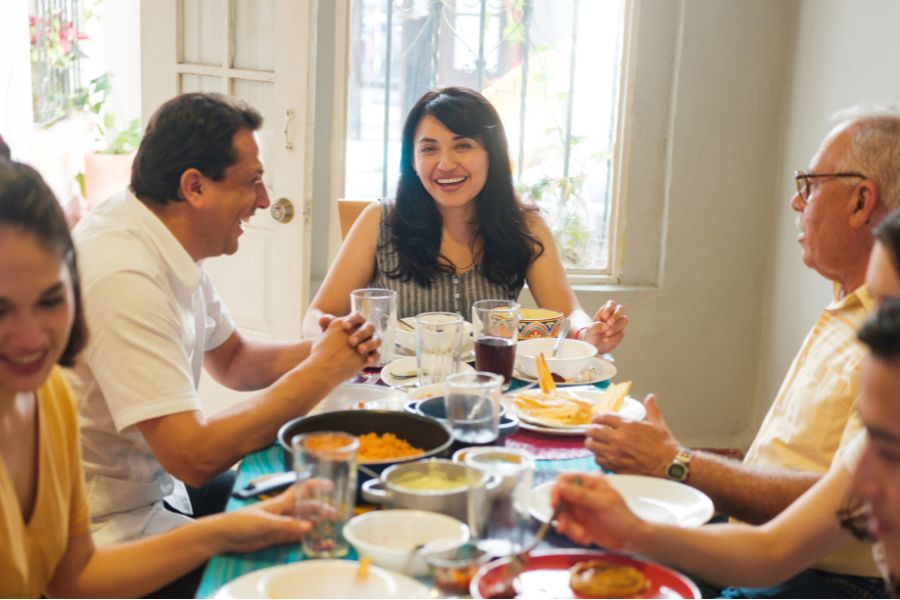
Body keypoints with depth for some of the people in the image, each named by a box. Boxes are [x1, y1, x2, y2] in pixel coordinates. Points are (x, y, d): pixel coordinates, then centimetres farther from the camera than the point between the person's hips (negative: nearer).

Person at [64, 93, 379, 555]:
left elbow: (232, 360, 15)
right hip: (110, 531, -9)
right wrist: (319, 373, -19)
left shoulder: (172, 247, 1)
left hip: (155, 488, 9)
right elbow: (194, 456, -29)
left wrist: (320, 351, -5)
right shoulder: (122, 275, -28)